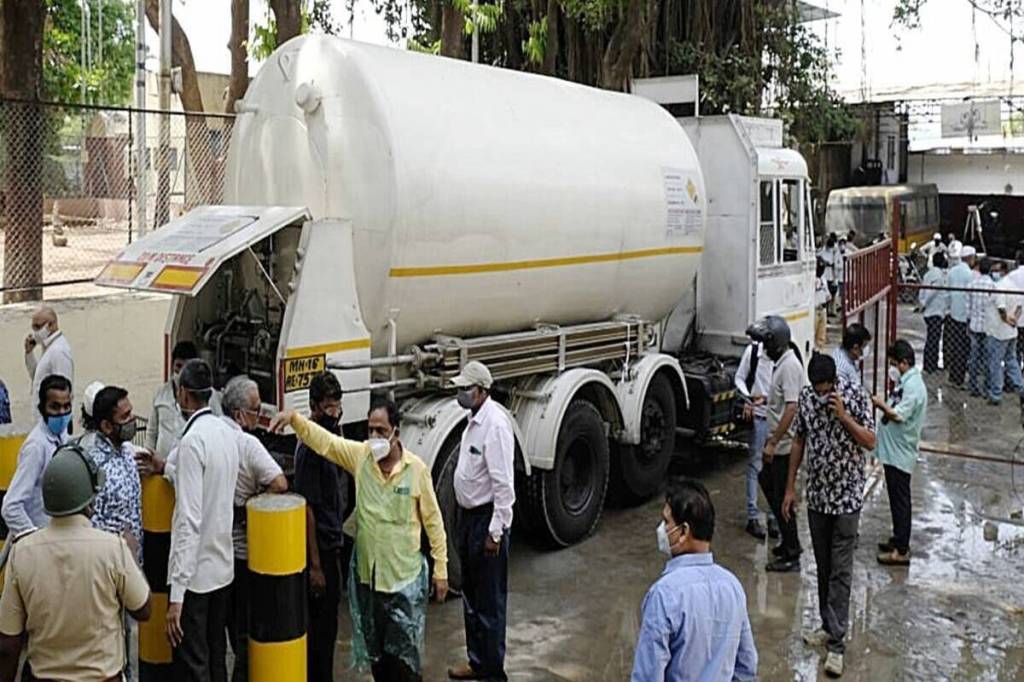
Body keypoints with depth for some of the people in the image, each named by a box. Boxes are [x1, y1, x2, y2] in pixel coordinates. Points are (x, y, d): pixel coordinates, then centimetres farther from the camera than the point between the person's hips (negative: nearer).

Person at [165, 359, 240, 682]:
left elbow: (189, 520, -23)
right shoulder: (228, 433, 4)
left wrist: (177, 593, -22)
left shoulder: (192, 440, -19)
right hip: (223, 567, 8)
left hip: (195, 573, -8)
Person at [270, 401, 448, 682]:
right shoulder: (360, 455, -4)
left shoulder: (416, 468, -11)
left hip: (404, 577, -3)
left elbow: (433, 522, -5)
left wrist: (441, 570, -3)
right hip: (365, 573, 4)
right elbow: (323, 440, -11)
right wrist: (294, 418, -30)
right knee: (374, 649, 18)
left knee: (404, 651, 4)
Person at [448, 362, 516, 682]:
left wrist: (495, 532, -22)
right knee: (471, 595, 19)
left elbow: (504, 484, -22)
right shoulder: (474, 420, 9)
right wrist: (463, 520, 19)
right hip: (468, 515, 10)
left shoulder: (495, 424, -21)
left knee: (489, 599, 1)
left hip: (487, 518, -10)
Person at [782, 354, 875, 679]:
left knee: (840, 571, -3)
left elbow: (870, 442, -10)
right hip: (817, 495, 5)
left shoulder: (856, 395, -13)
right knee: (823, 567, 14)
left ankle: (836, 644, -1)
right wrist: (790, 487, 8)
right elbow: (799, 441, 8)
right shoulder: (806, 395, -1)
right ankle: (829, 626, 29)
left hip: (847, 496, -4)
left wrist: (843, 416, -25)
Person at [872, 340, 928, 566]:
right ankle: (898, 539, 30)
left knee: (900, 499, -3)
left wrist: (881, 404, -12)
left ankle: (902, 550, 4)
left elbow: (898, 415, -25)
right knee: (896, 497, 18)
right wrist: (884, 404, 1)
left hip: (900, 453, -10)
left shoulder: (913, 386, -21)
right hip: (893, 451, 10)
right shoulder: (905, 381, 10)